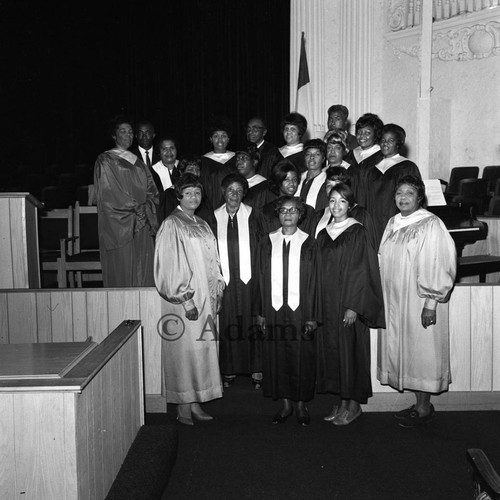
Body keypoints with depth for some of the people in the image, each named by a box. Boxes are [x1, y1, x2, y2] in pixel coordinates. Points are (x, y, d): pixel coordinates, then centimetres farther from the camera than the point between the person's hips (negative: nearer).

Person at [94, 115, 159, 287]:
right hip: (119, 226, -5)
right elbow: (109, 193, -9)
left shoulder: (138, 162, 18)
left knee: (143, 270, 3)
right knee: (122, 273, -5)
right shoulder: (105, 161, 0)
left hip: (142, 225, 5)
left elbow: (151, 191, 13)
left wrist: (147, 207, -6)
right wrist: (135, 207, -11)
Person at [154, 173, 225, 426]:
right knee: (184, 351, -2)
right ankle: (183, 407, 8)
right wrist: (185, 300, -18)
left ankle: (196, 404, 18)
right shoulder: (171, 225, -8)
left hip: (205, 299, 7)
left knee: (202, 351, 9)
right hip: (183, 300, -7)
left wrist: (217, 292, 10)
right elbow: (170, 266, -14)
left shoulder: (203, 225, 15)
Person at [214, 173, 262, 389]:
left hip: (247, 278, -2)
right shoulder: (215, 217, 7)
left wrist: (257, 274, -8)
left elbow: (258, 247, -1)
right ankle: (229, 370, 15)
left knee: (250, 321, 1)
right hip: (225, 279, 2)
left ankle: (256, 368, 10)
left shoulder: (251, 215, 1)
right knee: (227, 323, 4)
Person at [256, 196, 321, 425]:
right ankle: (285, 404, 21)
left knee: (301, 357, 4)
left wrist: (312, 316, -6)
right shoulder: (268, 242, 6)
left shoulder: (308, 243, 1)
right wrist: (261, 311, 2)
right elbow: (262, 278, 6)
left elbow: (313, 280, -1)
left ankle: (301, 404, 20)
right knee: (277, 355, 6)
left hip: (300, 308, -2)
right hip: (274, 307, 2)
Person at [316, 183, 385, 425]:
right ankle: (339, 402, 18)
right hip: (327, 303, 6)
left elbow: (361, 271, -11)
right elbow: (319, 272, 13)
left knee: (350, 349, 0)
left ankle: (354, 404, 13)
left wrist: (353, 306, -17)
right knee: (330, 349, 7)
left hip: (349, 303, -5)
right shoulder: (323, 235, 11)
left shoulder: (357, 232, -6)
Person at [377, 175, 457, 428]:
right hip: (393, 301, 7)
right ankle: (420, 404, 24)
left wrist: (431, 303, -18)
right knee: (401, 351, 11)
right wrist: (382, 297, 12)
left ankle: (424, 409, 15)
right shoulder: (393, 224, 10)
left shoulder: (431, 225, -11)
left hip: (418, 302, -7)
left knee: (420, 352, 1)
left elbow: (438, 265, -14)